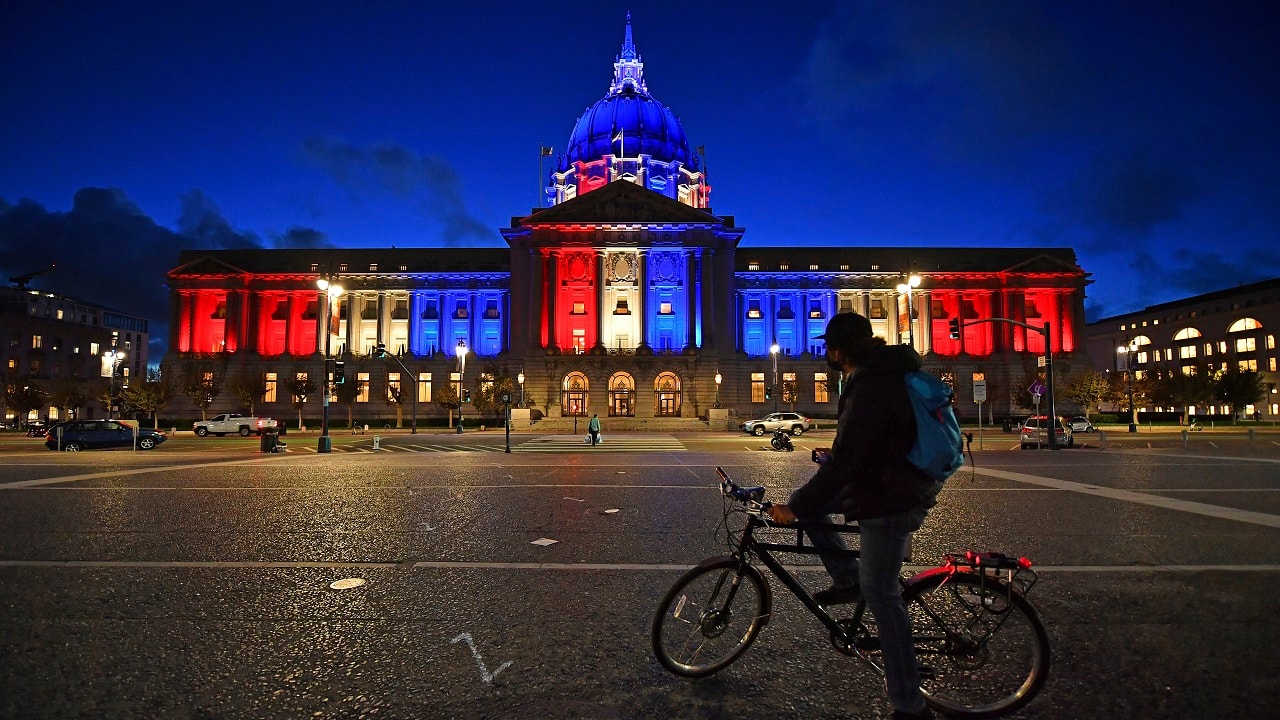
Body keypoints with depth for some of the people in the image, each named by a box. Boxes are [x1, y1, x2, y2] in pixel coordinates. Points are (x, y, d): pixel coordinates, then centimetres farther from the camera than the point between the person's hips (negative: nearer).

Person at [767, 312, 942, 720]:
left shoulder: (870, 388, -25)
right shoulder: (886, 373, 7)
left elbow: (844, 463, -28)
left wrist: (796, 508, -21)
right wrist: (831, 459, 34)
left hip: (891, 501, -10)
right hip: (894, 483, 10)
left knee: (881, 594, 0)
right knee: (807, 501, 12)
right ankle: (848, 580, 18)